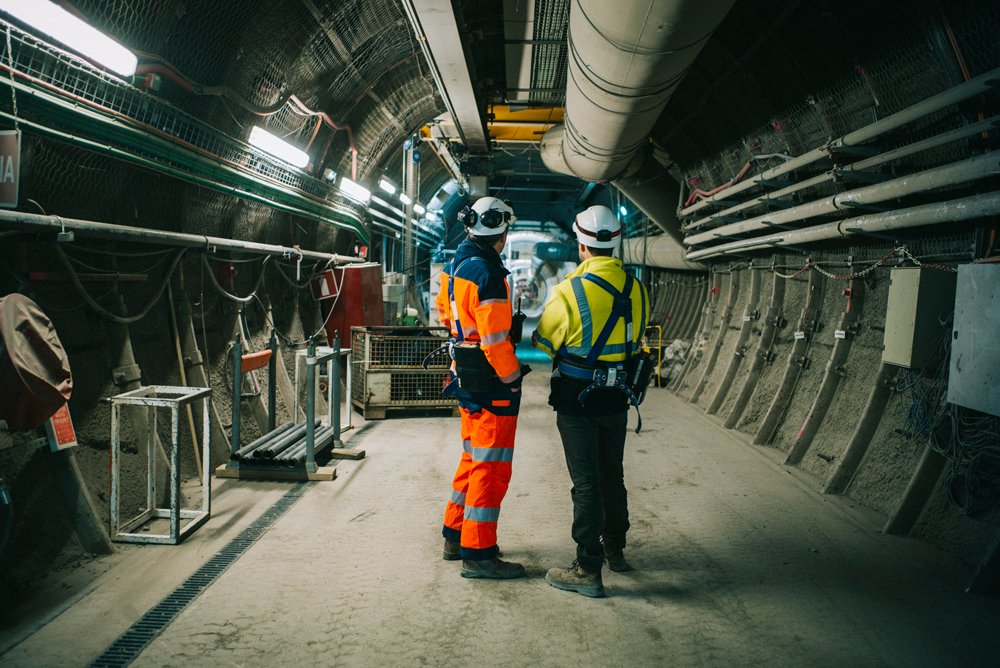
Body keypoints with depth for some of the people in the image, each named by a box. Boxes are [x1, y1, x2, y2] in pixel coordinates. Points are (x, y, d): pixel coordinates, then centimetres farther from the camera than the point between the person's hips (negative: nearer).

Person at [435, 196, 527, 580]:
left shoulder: (455, 265, 9)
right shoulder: (487, 274, -21)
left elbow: (444, 310, 24)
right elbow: (495, 339, -23)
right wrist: (512, 377, -12)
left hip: (465, 375, 10)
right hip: (491, 382, -10)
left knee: (473, 458, 20)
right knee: (492, 467, -3)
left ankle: (455, 536, 29)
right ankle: (477, 554, 3)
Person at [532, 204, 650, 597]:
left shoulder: (570, 292, -18)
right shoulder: (635, 289, 0)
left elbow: (543, 340, -6)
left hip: (577, 402, -5)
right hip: (617, 399, 6)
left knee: (586, 483, 0)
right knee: (612, 475, 20)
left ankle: (589, 569, 6)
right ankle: (615, 549, 36)